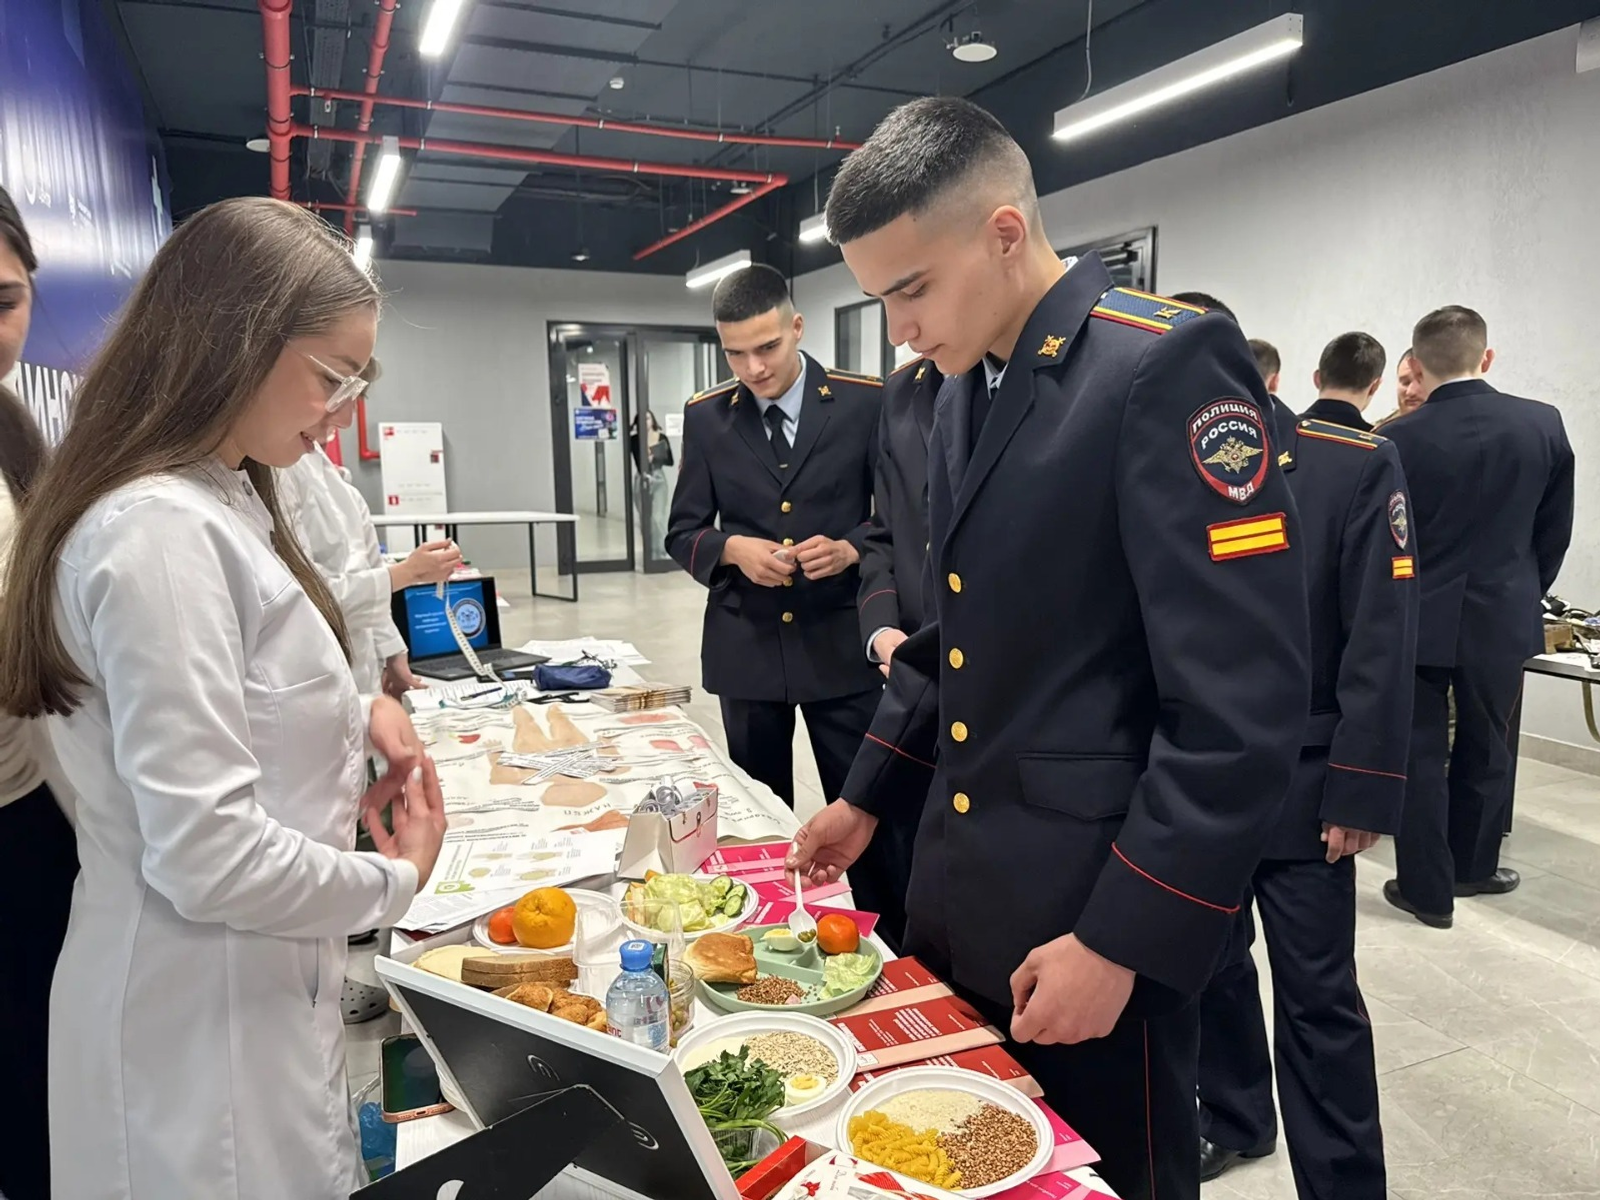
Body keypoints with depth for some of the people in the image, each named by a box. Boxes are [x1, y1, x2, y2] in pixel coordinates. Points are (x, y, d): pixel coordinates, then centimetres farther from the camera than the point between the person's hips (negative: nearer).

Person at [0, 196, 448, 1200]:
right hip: (204, 1039, -9)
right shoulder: (159, 532, -24)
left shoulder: (219, 502, 6)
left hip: (263, 989, 9)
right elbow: (209, 858, -27)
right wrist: (394, 881, -11)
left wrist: (351, 717, 0)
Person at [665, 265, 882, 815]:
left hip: (842, 640, -2)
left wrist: (851, 548, -19)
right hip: (746, 644, 2)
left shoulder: (865, 402, -3)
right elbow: (682, 533, 7)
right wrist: (732, 548, -14)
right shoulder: (705, 417, 4)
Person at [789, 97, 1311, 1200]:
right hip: (959, 892, 8)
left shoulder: (1168, 365, -18)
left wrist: (1119, 943, -19)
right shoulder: (966, 390, 8)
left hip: (1098, 907, -7)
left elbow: (1244, 709, -22)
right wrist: (869, 797, 14)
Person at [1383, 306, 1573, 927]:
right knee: (1485, 747, 19)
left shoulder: (1399, 438, -14)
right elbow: (1555, 531, 4)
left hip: (1419, 616, -3)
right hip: (1501, 615, 3)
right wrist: (1523, 593, 18)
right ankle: (1473, 866, 35)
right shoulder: (1544, 424, -4)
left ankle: (1428, 888, 13)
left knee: (1419, 752, 7)